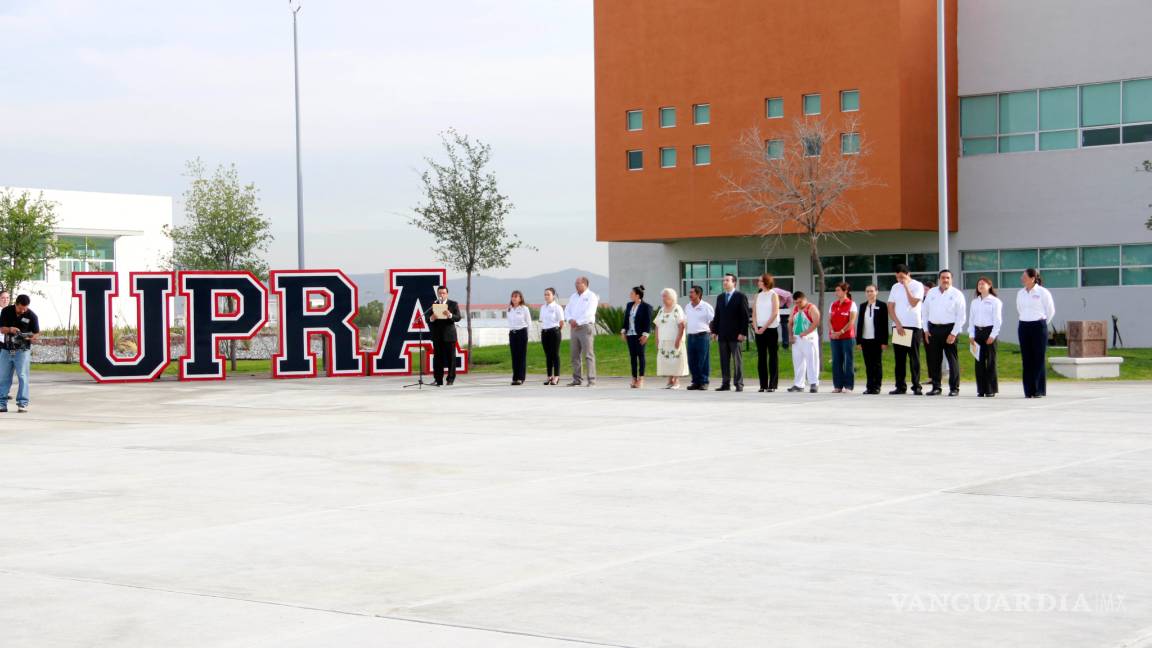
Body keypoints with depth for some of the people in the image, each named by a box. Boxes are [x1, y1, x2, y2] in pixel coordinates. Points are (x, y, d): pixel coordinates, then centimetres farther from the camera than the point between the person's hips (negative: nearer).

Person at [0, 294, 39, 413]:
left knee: (22, 377, -7)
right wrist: (10, 329, -20)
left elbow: (36, 333, -1)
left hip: (22, 350, -3)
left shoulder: (31, 316, -7)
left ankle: (22, 404, -5)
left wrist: (32, 337, -24)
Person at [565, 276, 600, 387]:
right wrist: (570, 320, -7)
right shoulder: (573, 296, 17)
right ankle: (577, 379, 11)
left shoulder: (591, 296, -4)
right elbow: (567, 310, 13)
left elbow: (589, 313, -15)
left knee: (588, 355, -8)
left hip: (586, 327, -7)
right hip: (574, 328, 7)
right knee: (575, 355, 6)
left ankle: (591, 380, -9)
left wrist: (578, 322, -16)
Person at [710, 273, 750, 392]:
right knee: (724, 361, 5)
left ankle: (739, 384, 1)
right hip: (723, 335, 5)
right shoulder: (720, 298, 16)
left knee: (737, 360, -2)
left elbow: (745, 316, -6)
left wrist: (743, 333, -13)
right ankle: (725, 384, 8)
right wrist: (714, 331, 8)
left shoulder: (741, 297, -2)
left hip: (735, 335, -5)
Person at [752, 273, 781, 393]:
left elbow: (775, 313, -10)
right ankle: (763, 385, 6)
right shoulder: (758, 295, 13)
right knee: (761, 357, 3)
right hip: (759, 330, 5)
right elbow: (754, 313, 10)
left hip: (771, 329, -5)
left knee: (773, 357, -2)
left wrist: (764, 327, -13)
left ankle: (772, 385, -2)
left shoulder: (773, 295, -2)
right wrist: (755, 327, -5)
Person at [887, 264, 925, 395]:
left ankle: (916, 387, -1)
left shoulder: (917, 286, -1)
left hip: (913, 326, -4)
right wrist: (898, 324, -4)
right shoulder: (895, 287, 12)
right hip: (898, 326, 4)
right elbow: (890, 308, 8)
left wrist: (906, 286, -10)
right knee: (899, 358, 5)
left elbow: (913, 303, -14)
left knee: (914, 358, -3)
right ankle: (900, 386, 9)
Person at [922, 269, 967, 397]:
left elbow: (961, 316, -4)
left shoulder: (957, 294, 0)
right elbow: (925, 312, 16)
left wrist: (953, 333, -10)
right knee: (934, 359, 5)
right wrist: (926, 330, 8)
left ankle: (954, 388, -1)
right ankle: (936, 387, 13)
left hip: (949, 329, -4)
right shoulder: (931, 293, 12)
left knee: (952, 359, -4)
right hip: (933, 329, 4)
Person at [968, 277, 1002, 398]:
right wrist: (971, 335, 4)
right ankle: (981, 389, 7)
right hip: (978, 331, 5)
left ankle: (991, 390, 2)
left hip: (990, 331, -5)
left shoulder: (995, 301, -2)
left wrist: (993, 335, -14)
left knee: (990, 361, -3)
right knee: (979, 361, 3)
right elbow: (971, 319, 13)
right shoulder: (975, 302, 14)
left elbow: (997, 320, -7)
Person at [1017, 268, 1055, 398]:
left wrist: (1042, 323, 9)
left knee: (1039, 358, -3)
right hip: (1023, 327, 5)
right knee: (1026, 359, 3)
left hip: (1039, 326, -5)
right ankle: (1028, 390, 7)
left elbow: (1051, 310, 2)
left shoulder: (1043, 292, -6)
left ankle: (1039, 390, 1)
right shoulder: (1020, 293, 8)